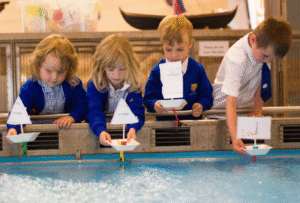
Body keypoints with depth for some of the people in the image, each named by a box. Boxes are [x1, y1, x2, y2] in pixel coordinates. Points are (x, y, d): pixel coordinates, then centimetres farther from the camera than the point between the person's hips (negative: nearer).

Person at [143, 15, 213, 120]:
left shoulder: (198, 69, 7)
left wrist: (201, 106, -12)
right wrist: (155, 105, -19)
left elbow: (206, 96, 11)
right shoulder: (157, 71, 5)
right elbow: (148, 98, 4)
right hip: (164, 122, 0)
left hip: (193, 120, 0)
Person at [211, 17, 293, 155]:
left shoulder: (265, 48, -13)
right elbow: (231, 102, -38)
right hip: (223, 104, -7)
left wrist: (257, 109, -8)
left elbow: (261, 81, 2)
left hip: (249, 104, 8)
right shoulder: (237, 59, -33)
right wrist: (234, 138, -47)